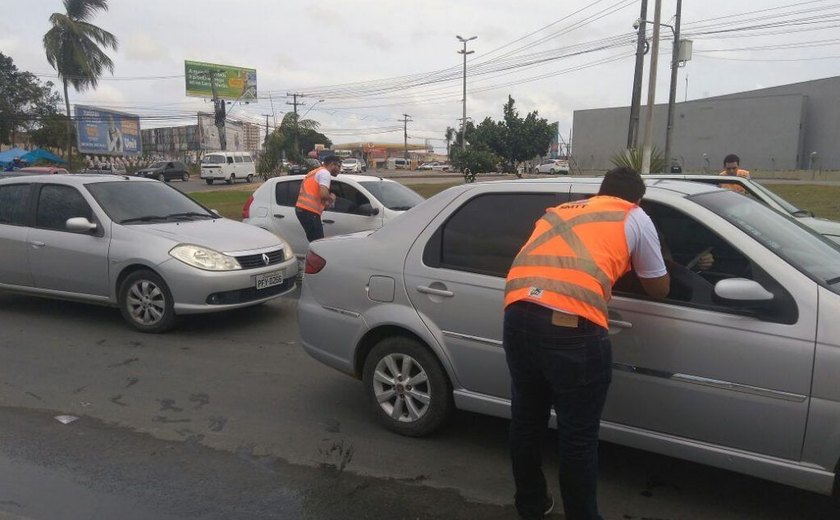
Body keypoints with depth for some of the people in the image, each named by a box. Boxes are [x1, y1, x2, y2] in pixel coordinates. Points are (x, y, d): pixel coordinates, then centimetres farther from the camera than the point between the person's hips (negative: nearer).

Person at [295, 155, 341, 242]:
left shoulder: (315, 172, 26)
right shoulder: (325, 173, -5)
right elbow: (323, 194, -20)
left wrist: (324, 203, 16)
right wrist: (331, 197, 0)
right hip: (310, 211, -10)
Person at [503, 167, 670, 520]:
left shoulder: (559, 211, 30)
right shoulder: (635, 218, 17)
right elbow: (659, 289, 26)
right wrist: (639, 264, 46)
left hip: (518, 315, 6)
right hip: (572, 326, -5)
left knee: (526, 421, 22)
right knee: (578, 437, 12)